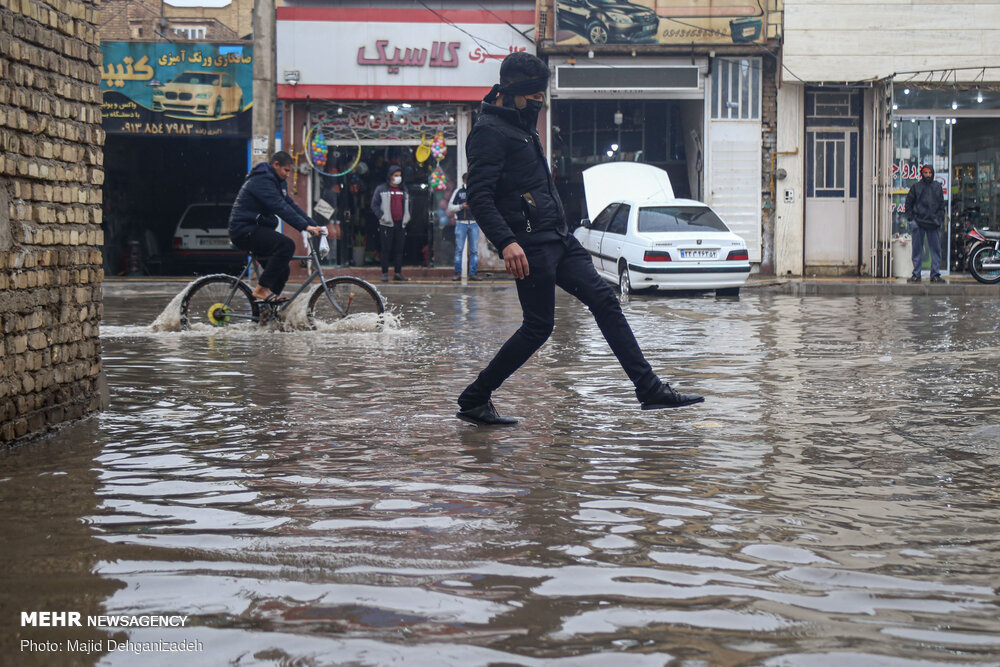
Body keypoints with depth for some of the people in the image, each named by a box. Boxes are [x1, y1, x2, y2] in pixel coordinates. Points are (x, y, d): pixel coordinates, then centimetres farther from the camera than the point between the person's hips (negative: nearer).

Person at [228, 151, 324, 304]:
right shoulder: (262, 181, -17)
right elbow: (280, 207, -28)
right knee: (287, 245, -28)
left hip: (254, 230, 11)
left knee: (282, 271, 9)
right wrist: (305, 226, -35)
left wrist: (313, 225, 1)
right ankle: (262, 289, -23)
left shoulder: (277, 181, 17)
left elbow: (291, 205, 12)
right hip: (244, 231, -11)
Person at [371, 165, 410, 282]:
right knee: (386, 249, -3)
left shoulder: (404, 189, 15)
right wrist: (382, 216, -10)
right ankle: (385, 273, 1)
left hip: (401, 224, 4)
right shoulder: (381, 189, 0)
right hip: (387, 224, -4)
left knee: (399, 250, 4)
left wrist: (407, 217, 11)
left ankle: (398, 273, 9)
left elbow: (407, 205, 24)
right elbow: (374, 205, -1)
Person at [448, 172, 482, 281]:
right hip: (461, 223, -2)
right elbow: (450, 208, 7)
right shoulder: (458, 192, 8)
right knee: (459, 249, -5)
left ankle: (473, 273, 2)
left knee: (474, 250, -1)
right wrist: (461, 206, -9)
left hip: (474, 223, 2)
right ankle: (458, 273, -2)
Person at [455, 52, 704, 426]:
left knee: (604, 301, 3)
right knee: (538, 326, -6)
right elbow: (479, 196, -21)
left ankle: (649, 389, 4)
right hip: (529, 244, -10)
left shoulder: (521, 125, 21)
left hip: (558, 239, 10)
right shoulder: (489, 132, -11)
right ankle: (473, 401, 6)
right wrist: (507, 242, -31)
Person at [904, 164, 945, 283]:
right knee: (917, 250, 2)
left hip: (933, 223, 2)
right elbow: (909, 202, 8)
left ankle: (935, 274, 6)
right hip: (918, 222, -2)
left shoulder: (937, 187, 11)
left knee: (936, 249, 1)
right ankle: (916, 275, 7)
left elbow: (941, 204, 15)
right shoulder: (916, 186, 5)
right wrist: (910, 217, -1)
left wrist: (940, 218, 5)